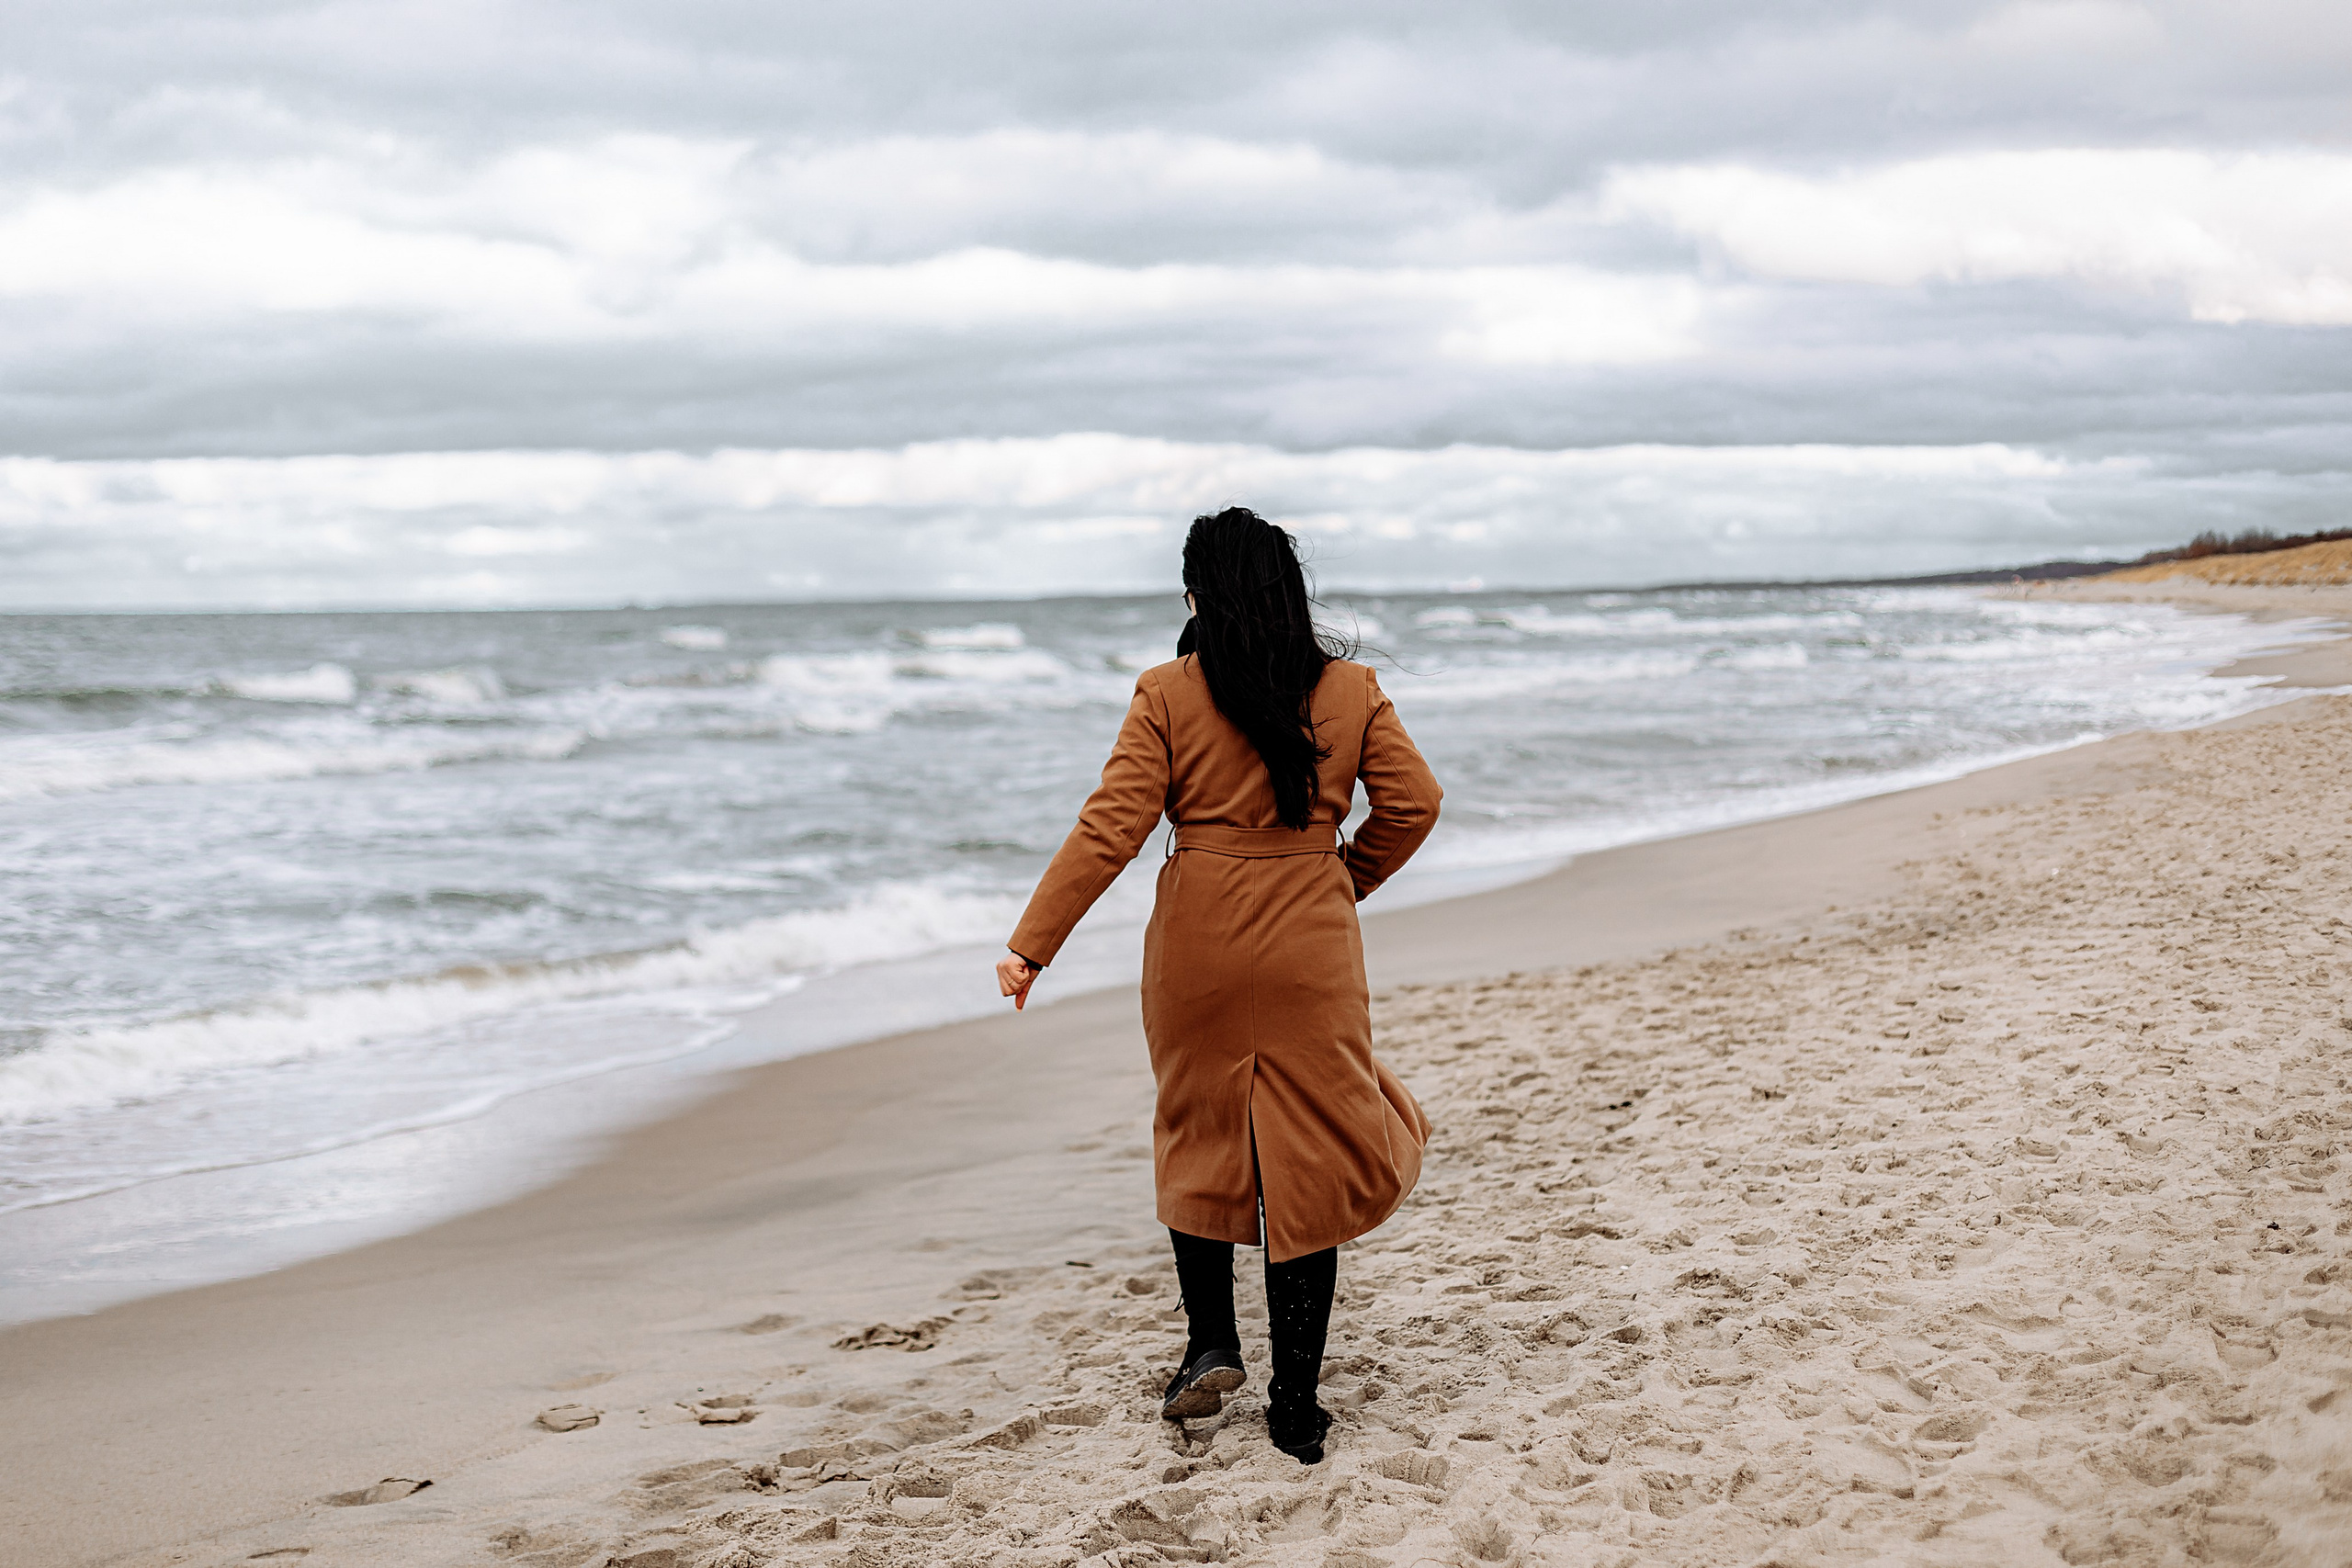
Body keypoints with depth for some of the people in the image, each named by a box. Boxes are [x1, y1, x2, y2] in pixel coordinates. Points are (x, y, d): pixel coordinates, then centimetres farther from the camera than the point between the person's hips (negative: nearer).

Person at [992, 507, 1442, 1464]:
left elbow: (1112, 827, -10)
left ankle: (1211, 1344, 17)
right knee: (1307, 1157, 5)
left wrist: (1032, 943, -7)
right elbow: (1412, 803, 1)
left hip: (1199, 937, -1)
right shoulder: (1352, 690, 1)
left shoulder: (1169, 694, -6)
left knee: (1198, 1136, 21)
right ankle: (1297, 1411, 6)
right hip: (1311, 945, 1)